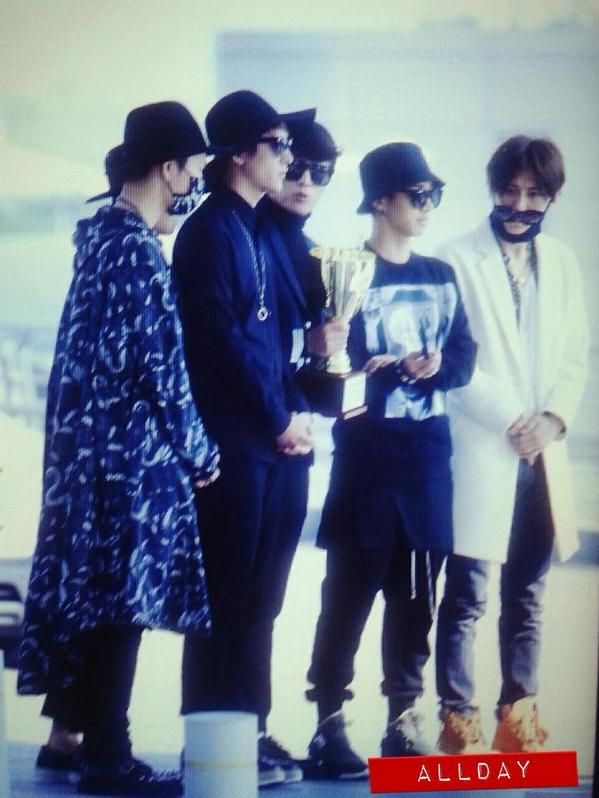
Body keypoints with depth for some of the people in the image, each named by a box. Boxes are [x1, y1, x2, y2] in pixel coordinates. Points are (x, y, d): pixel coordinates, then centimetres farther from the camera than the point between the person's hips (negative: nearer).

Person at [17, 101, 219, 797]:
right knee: (122, 592, -3)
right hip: (131, 447, -9)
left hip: (92, 440, 9)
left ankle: (68, 732, 22)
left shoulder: (104, 232, 13)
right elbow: (159, 363, -17)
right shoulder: (135, 248, -16)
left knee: (89, 585, 14)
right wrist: (198, 450, -8)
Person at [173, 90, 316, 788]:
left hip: (274, 443, 8)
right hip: (234, 442, -8)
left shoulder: (259, 232, 16)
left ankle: (248, 730, 22)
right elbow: (218, 338, -16)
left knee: (259, 598, 13)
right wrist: (277, 419, -13)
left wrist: (296, 411, 5)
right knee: (229, 598, -3)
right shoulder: (209, 231, -9)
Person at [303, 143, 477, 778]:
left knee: (416, 593, 7)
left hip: (429, 451, 5)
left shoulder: (441, 277, 13)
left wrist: (438, 367, -11)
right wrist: (396, 370, -18)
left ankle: (404, 721, 15)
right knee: (350, 589, -3)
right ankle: (329, 723, 3)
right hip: (367, 449, -5)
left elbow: (464, 358, 9)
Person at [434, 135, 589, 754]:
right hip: (479, 449, -5)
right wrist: (510, 420, -12)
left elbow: (575, 356, 12)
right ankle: (459, 721, 2)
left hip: (542, 449, 5)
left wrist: (554, 419, -5)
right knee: (466, 596, -4)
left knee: (526, 596, 9)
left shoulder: (562, 264, 12)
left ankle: (518, 717, 16)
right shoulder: (458, 259, -3)